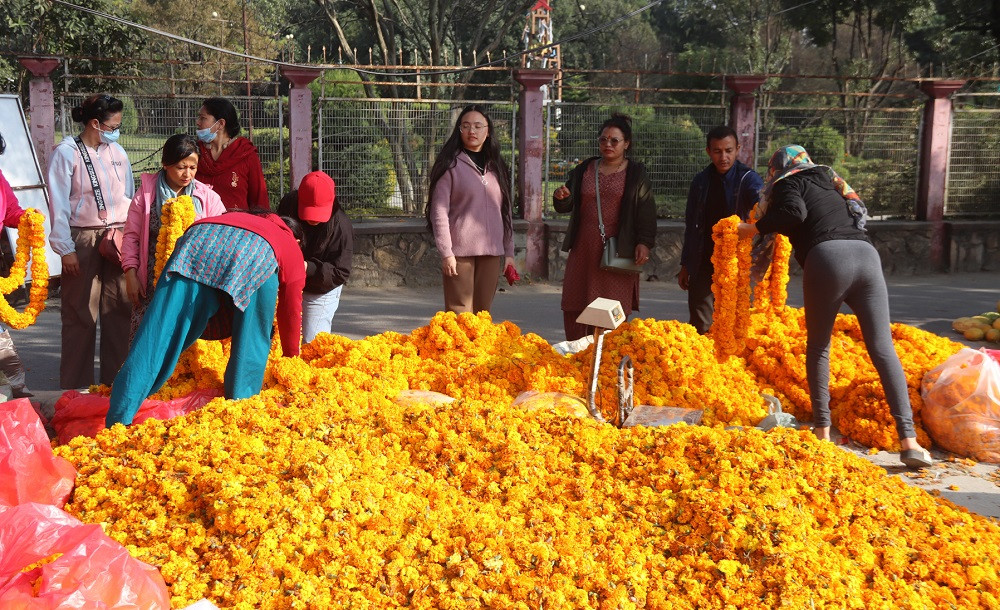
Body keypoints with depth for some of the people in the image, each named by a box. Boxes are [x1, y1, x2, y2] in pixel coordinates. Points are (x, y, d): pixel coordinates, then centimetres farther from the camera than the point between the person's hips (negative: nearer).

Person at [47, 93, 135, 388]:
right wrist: (66, 249, -11)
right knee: (80, 314, 0)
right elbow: (58, 205, -6)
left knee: (119, 310, 5)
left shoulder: (117, 152, 12)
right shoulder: (66, 153, -4)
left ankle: (116, 380, 14)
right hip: (83, 239, -5)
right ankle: (75, 386, 8)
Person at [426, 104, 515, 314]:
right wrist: (446, 253, -13)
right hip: (460, 251, -5)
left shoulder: (496, 167, 14)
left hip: (491, 251, 5)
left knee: (483, 314, 6)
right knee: (459, 316, -6)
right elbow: (439, 211, -6)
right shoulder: (450, 165, -1)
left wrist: (509, 251, 12)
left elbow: (506, 211, 16)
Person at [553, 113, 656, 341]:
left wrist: (644, 243, -10)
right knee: (574, 310, 0)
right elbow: (565, 207, 15)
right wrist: (561, 198, -8)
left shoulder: (636, 174, 5)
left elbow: (646, 211, 1)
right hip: (583, 251, 4)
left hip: (618, 252, -3)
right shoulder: (584, 170, 14)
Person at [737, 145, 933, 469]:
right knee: (883, 349, -2)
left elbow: (795, 212, -6)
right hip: (866, 253, 5)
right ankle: (909, 440, -10)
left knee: (818, 347, 11)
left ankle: (822, 430, 10)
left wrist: (754, 228, 3)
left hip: (827, 257, -5)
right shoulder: (830, 184, 34)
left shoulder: (788, 184, 14)